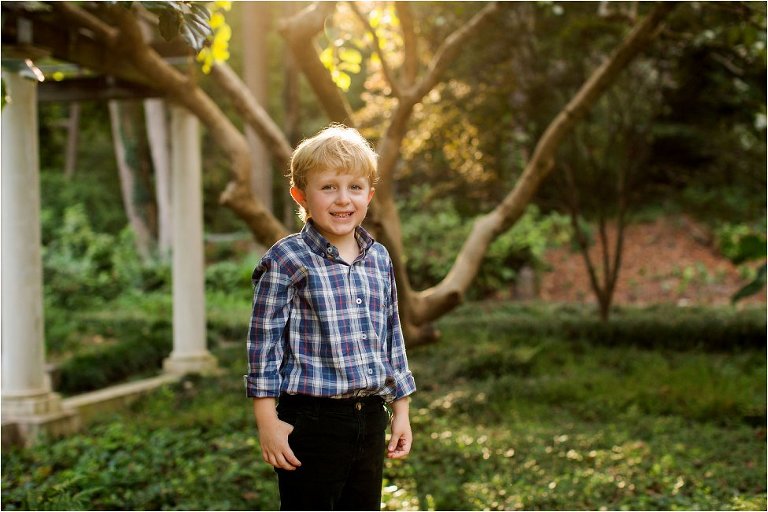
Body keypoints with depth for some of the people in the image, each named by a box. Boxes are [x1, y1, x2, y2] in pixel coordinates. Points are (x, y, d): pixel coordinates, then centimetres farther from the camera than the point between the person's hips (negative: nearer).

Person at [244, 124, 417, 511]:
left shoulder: (379, 259, 8)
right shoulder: (286, 261, -9)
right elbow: (264, 341, -9)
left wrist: (401, 410, 15)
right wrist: (268, 421, -12)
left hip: (370, 417, 6)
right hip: (311, 420, -6)